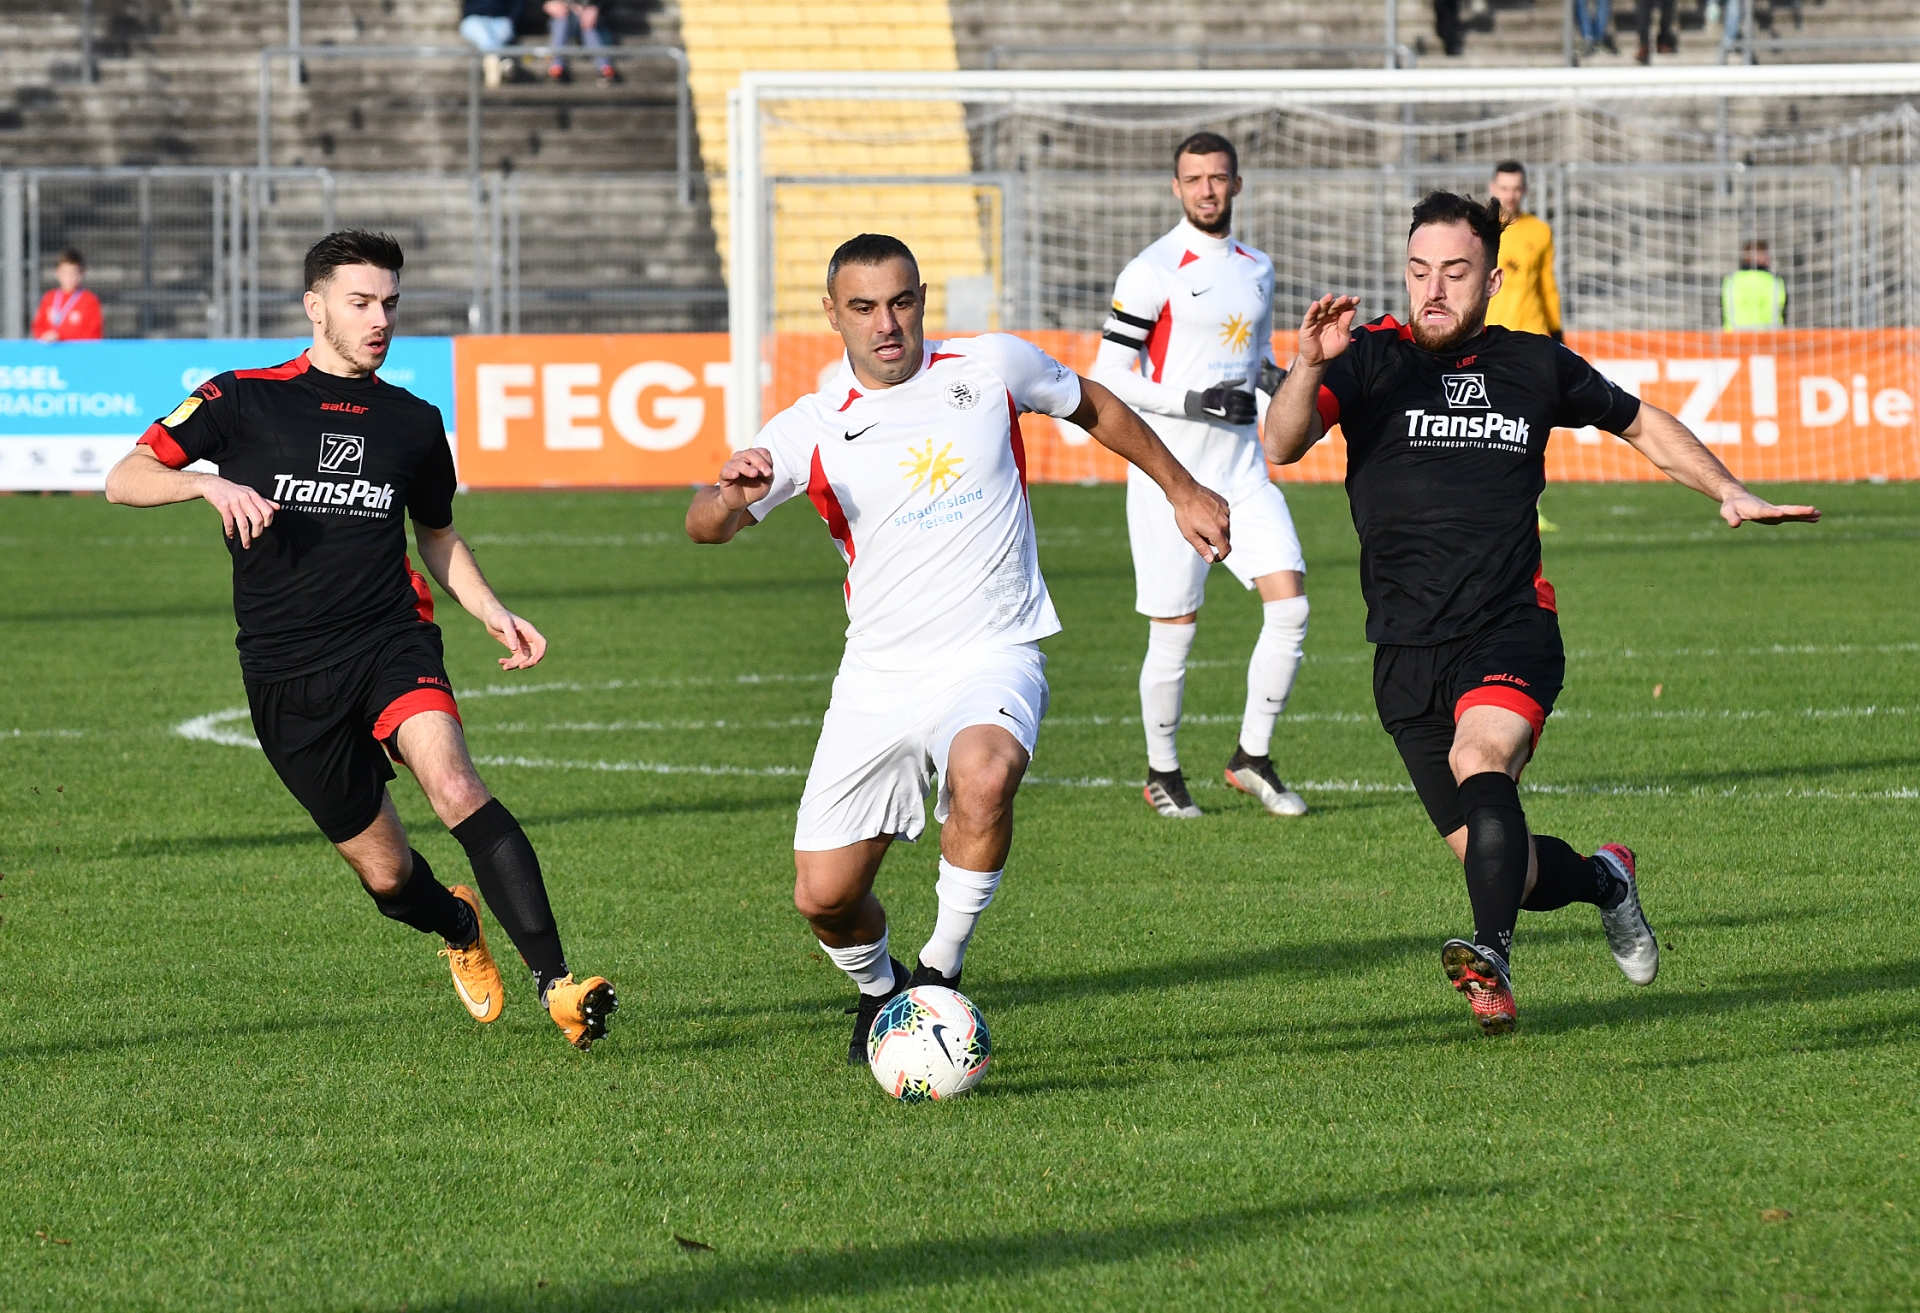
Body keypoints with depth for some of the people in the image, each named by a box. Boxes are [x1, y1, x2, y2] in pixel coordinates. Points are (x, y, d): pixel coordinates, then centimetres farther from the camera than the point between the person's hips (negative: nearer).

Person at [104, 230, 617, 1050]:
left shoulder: (413, 422, 11)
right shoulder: (244, 400, 1)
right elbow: (124, 480, 0)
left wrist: (493, 614, 10)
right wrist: (212, 484, -19)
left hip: (391, 643, 1)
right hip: (286, 674, -1)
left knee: (454, 787, -28)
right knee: (386, 874, 3)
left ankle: (555, 982, -34)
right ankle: (460, 928, 40)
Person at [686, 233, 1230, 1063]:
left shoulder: (991, 368, -1)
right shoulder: (811, 431, -2)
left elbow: (1094, 408, 18)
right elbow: (704, 527, -6)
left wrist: (1183, 492, 24)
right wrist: (732, 494, -30)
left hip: (991, 655, -2)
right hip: (877, 676, 2)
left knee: (982, 776, -36)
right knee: (823, 896, -1)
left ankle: (941, 973, -15)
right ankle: (878, 990, 35)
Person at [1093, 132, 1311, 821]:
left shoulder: (1256, 268, 13)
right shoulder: (1152, 272, -7)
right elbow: (1109, 377, -9)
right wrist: (1193, 403, -18)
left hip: (1242, 466, 5)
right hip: (1170, 472, -5)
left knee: (1289, 604, -7)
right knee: (1174, 631, -2)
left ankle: (1252, 758, 7)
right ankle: (1162, 773, 15)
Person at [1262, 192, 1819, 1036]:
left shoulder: (1536, 367, 9)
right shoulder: (1371, 360, 2)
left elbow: (1641, 425, 26)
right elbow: (1283, 446, -14)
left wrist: (1730, 494, 17)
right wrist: (1309, 365, -33)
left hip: (1511, 631, -1)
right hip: (1407, 652, 1)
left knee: (1480, 759, -33)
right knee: (1497, 863, 1)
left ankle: (1491, 958, -51)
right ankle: (1605, 881, 35)